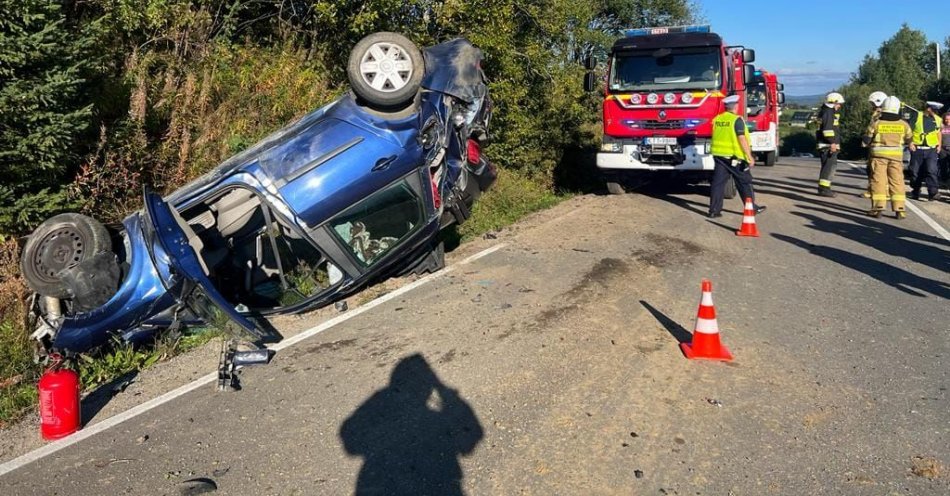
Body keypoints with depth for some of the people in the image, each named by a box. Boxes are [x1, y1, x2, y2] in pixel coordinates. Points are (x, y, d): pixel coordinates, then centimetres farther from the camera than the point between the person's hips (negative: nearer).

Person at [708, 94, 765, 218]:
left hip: (719, 155, 6)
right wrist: (750, 157, -12)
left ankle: (714, 210, 3)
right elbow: (742, 140, -16)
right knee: (744, 182, 7)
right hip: (735, 157, -5)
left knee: (718, 182, 5)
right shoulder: (737, 120, -13)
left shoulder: (717, 119, 6)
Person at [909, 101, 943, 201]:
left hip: (931, 150, 1)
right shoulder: (917, 117, -1)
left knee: (931, 171, -12)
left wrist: (939, 144, 14)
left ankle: (933, 192, -17)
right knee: (915, 172, 6)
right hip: (917, 149, -1)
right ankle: (915, 192, 21)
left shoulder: (937, 120, 11)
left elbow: (938, 132, 24)